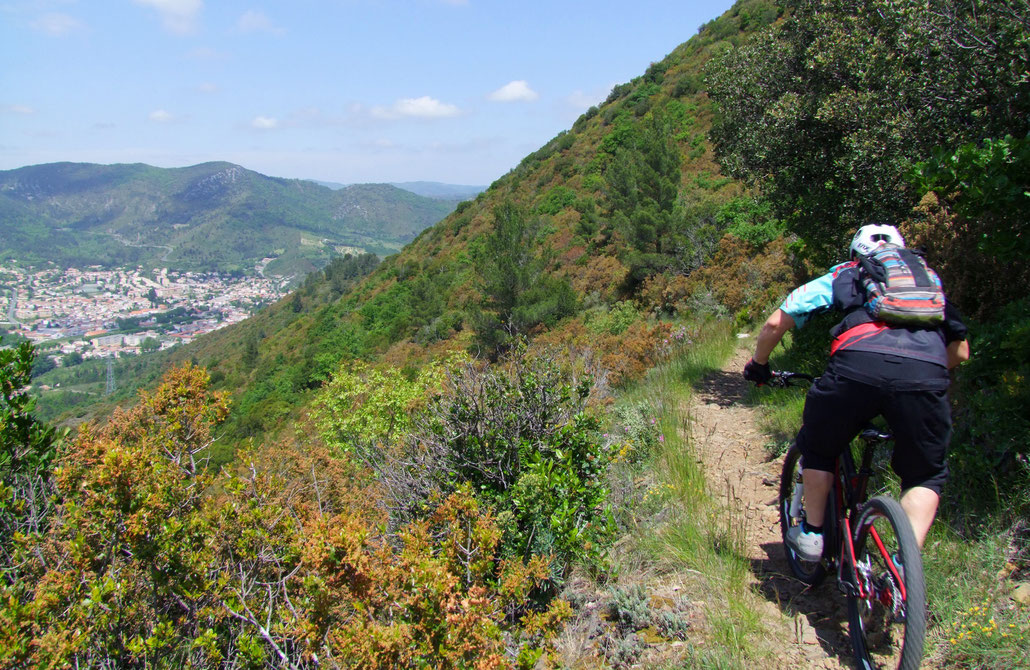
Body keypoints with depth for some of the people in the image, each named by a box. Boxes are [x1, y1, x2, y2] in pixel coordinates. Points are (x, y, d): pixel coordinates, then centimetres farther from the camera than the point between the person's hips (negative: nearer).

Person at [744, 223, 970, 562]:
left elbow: (776, 323, 22)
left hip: (858, 365, -1)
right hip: (927, 372, 2)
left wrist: (758, 363, 39)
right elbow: (960, 350, 35)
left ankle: (812, 534, 31)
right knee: (925, 476, 22)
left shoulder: (843, 275, 30)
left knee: (817, 451, 26)